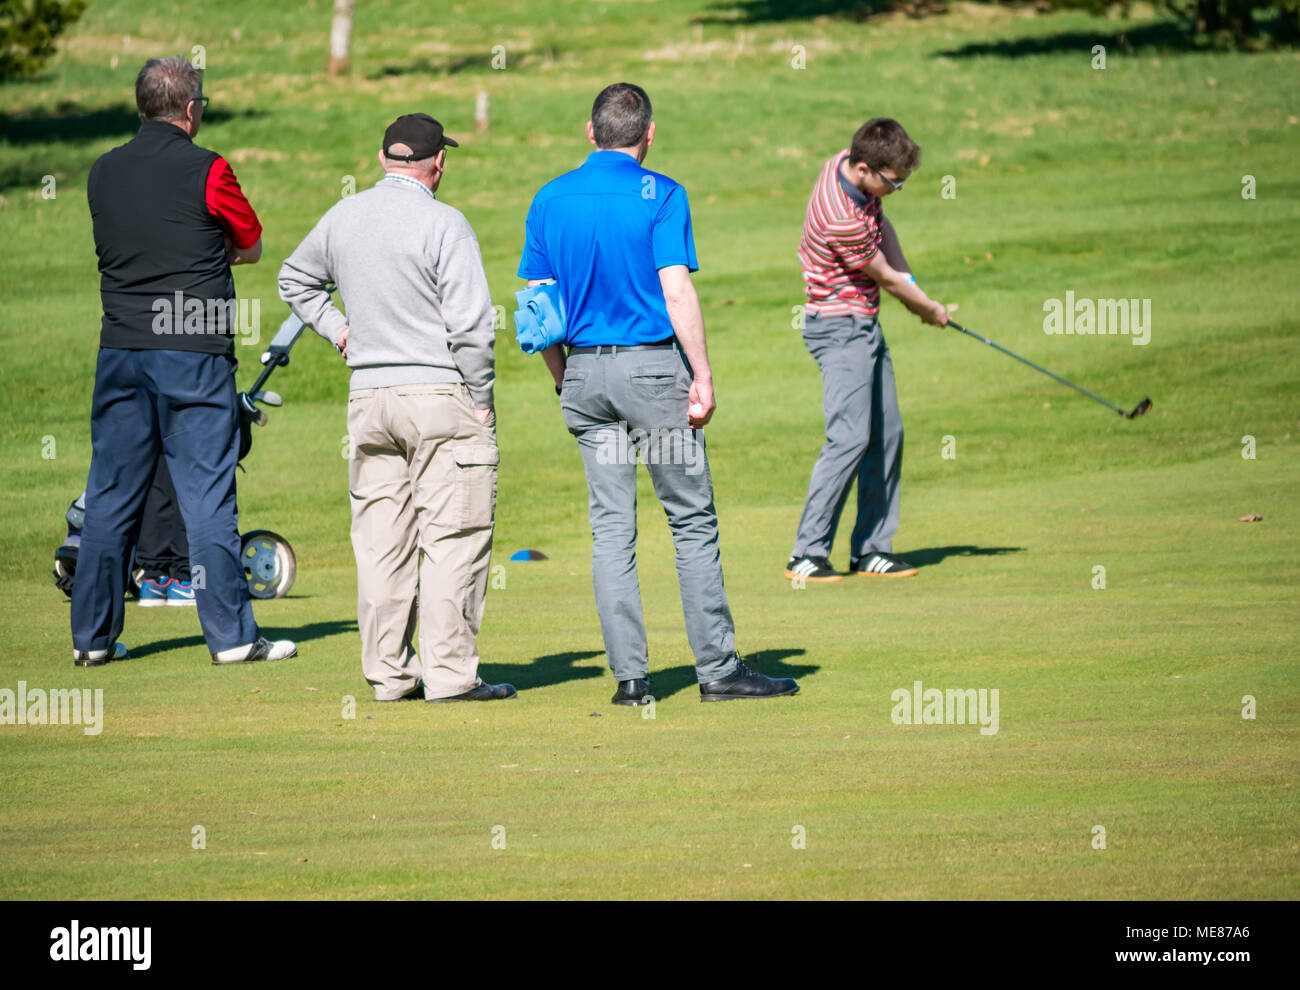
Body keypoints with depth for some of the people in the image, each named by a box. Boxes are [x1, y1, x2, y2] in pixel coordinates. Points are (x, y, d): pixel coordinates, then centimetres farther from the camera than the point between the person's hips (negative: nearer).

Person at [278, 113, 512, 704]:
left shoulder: (342, 217, 8)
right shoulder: (442, 223, -11)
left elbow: (294, 280, 25)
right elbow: (470, 323, -14)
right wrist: (479, 400, -6)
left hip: (367, 393, 6)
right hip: (439, 390, -6)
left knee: (381, 543, 9)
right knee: (453, 538, -2)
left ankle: (388, 672, 10)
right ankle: (449, 673, -5)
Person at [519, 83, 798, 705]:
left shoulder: (550, 200, 6)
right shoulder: (660, 195, -8)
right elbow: (676, 291, -15)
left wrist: (563, 381, 15)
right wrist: (703, 376, -10)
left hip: (584, 370, 4)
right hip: (652, 369, -4)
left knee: (610, 526, 7)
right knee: (692, 520, 3)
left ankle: (629, 674, 5)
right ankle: (717, 668, 5)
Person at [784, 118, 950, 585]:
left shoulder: (846, 163, -2)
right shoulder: (842, 221, -29)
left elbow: (881, 223, 17)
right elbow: (886, 279, -14)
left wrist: (905, 276, 4)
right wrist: (932, 310, 3)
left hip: (864, 326, 10)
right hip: (839, 329, -10)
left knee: (886, 436, 9)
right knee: (851, 437, -17)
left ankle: (871, 549, 13)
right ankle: (807, 554, -16)